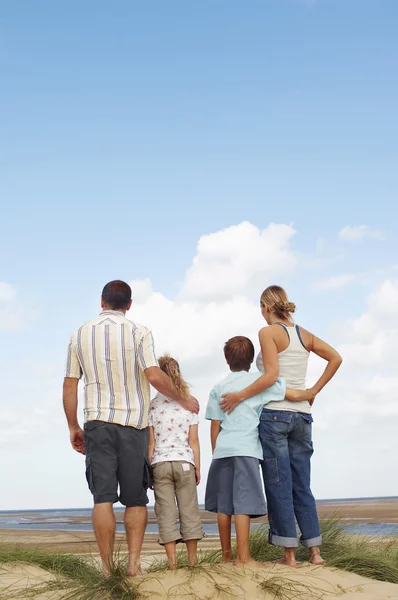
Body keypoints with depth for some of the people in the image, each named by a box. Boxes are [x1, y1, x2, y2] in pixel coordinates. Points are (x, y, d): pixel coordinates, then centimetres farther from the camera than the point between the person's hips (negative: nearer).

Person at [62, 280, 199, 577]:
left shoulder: (80, 335, 7)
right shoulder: (138, 332, -3)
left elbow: (69, 386, 7)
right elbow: (154, 375, -12)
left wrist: (74, 427, 15)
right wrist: (183, 399, 3)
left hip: (97, 422, 2)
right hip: (133, 422, -1)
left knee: (103, 497, 0)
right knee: (135, 499, 8)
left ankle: (107, 566, -2)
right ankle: (134, 562, 0)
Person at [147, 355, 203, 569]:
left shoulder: (153, 405, -1)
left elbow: (151, 442, -1)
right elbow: (194, 440, 3)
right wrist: (197, 467, 10)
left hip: (160, 463, -1)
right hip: (184, 462, 1)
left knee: (166, 513, 1)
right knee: (189, 510, 8)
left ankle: (172, 561, -1)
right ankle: (192, 560, 12)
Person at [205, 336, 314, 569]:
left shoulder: (219, 388, 13)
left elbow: (215, 427, 11)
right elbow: (294, 395, -1)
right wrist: (312, 393, 19)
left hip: (222, 450, 4)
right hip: (246, 448, -4)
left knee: (223, 504, 11)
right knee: (244, 503, -6)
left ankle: (227, 553, 22)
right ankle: (243, 557, -7)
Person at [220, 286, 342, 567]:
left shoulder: (268, 332, -7)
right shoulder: (304, 334, 11)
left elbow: (271, 375, -17)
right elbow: (336, 358, 10)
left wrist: (240, 395, -12)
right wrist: (314, 391, 11)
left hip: (274, 414, -6)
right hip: (302, 415, 6)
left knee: (279, 486, 0)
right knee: (302, 486, 11)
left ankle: (290, 553, 1)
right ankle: (315, 551, 10)